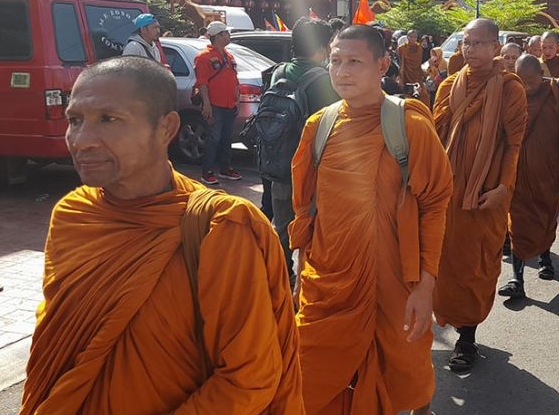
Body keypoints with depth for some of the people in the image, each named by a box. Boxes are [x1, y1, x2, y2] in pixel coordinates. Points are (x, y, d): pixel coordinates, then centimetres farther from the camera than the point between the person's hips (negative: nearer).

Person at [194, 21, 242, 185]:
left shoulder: (229, 56, 18)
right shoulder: (204, 57, -8)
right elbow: (201, 82, -15)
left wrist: (236, 100, 18)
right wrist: (206, 104, -21)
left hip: (229, 105, 8)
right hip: (215, 106, -8)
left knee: (227, 138, 13)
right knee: (214, 138, -8)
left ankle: (225, 169, 24)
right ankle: (207, 173, -2)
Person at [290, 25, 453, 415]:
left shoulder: (412, 127, -9)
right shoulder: (318, 126, 3)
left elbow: (434, 204, -7)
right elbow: (305, 204, 10)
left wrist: (425, 284, -11)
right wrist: (303, 268, 13)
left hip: (394, 285, -3)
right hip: (326, 287, 3)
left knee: (405, 373, 18)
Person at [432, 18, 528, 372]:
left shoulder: (509, 88, -3)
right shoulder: (450, 86, 8)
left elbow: (515, 141, -5)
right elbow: (437, 134, 9)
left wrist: (503, 187, -13)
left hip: (487, 193, -3)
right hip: (449, 188, 3)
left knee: (478, 264, 4)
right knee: (448, 258, 9)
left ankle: (468, 335, 16)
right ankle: (451, 316, 27)